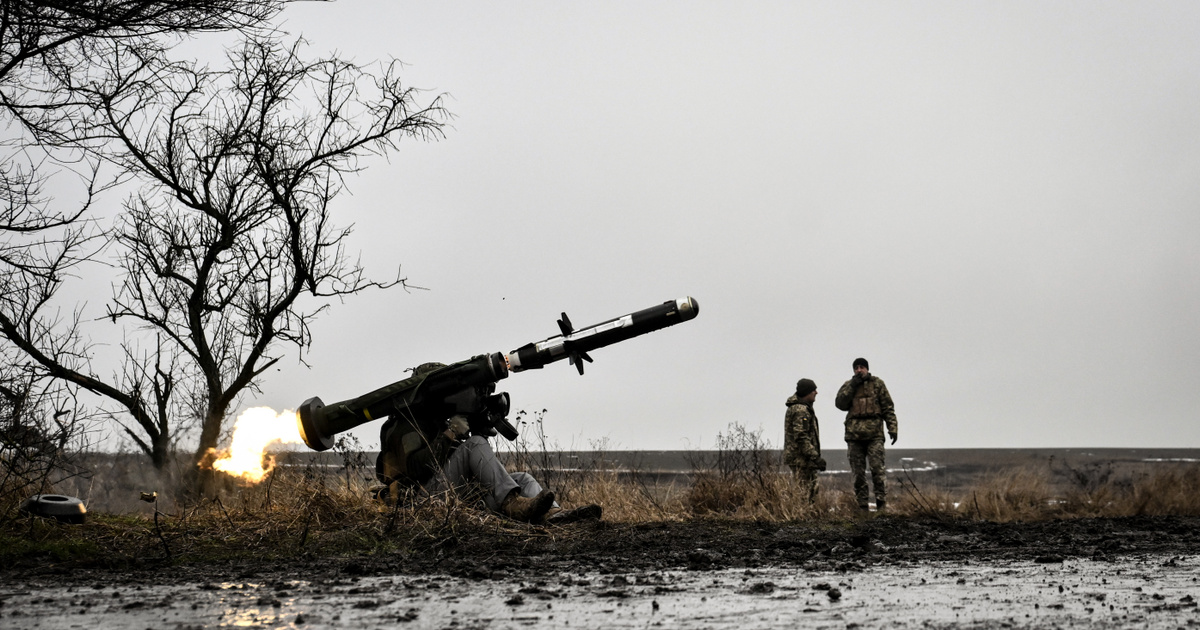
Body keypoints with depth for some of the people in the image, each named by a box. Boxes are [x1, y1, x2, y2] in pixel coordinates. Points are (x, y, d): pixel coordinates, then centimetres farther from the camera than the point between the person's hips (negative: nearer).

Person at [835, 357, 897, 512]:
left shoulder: (877, 383, 8)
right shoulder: (848, 386, 14)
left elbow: (888, 407, 5)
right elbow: (840, 403, 0)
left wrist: (893, 428, -3)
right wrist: (852, 386, -6)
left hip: (874, 433, -3)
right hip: (854, 434, 3)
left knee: (877, 468, -12)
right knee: (858, 472, 3)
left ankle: (881, 504, -10)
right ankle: (862, 507, 7)